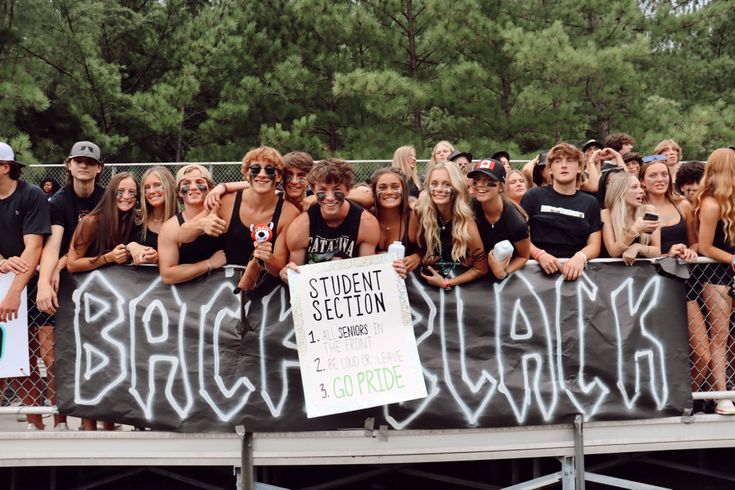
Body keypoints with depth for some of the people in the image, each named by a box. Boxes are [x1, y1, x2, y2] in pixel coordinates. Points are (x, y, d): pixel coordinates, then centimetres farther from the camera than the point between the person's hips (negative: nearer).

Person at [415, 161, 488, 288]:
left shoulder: (465, 222, -21)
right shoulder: (423, 211, -13)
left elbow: (481, 269, -13)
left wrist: (446, 283, -15)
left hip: (462, 287, -2)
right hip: (428, 284, 2)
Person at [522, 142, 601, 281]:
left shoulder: (590, 203, 15)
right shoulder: (534, 196, 8)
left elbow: (594, 245, 7)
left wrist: (580, 257, -15)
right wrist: (540, 255, -16)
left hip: (575, 270, 2)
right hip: (539, 269, -2)